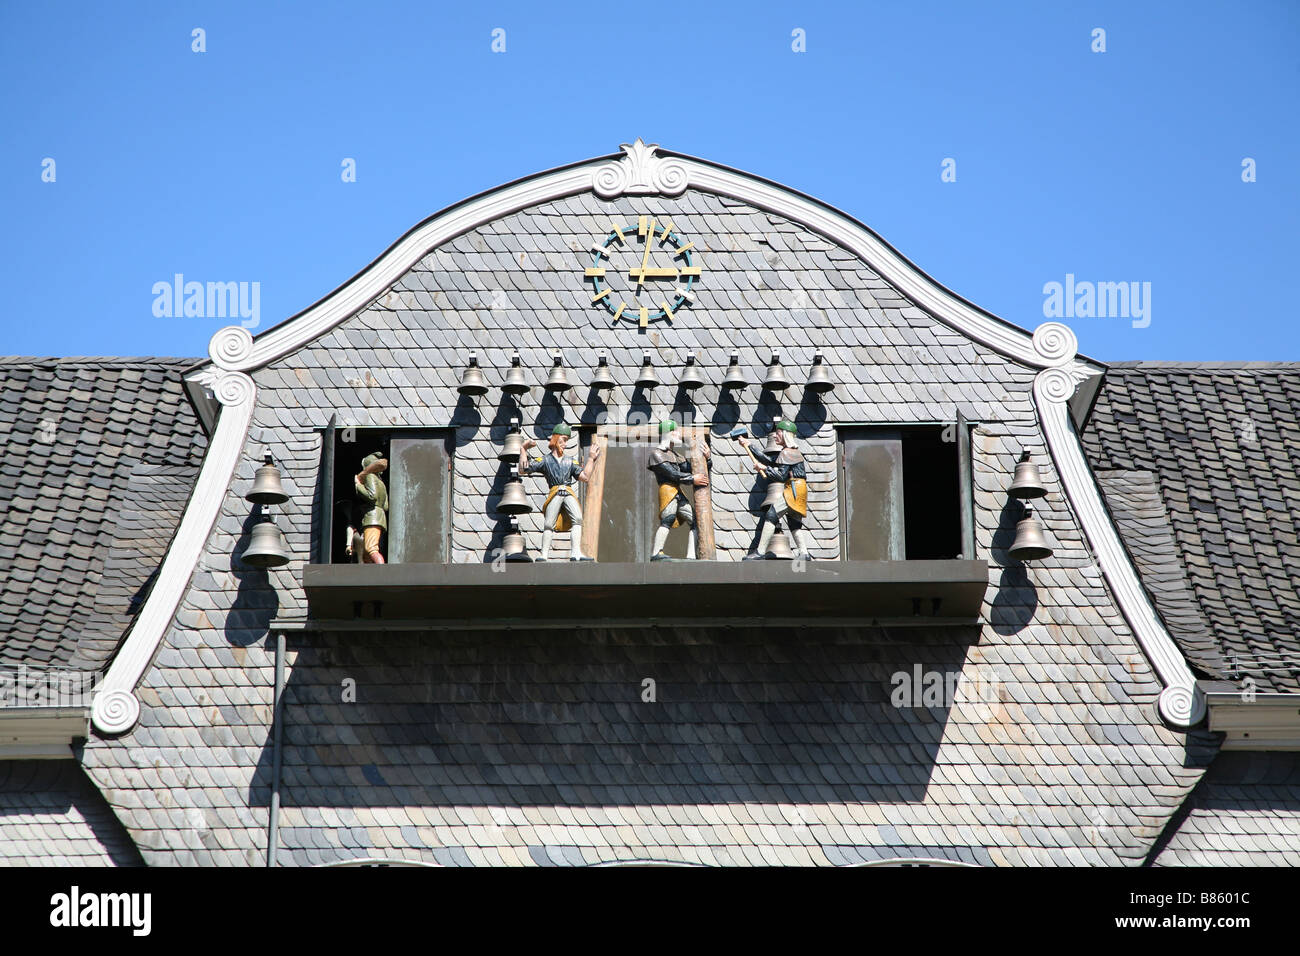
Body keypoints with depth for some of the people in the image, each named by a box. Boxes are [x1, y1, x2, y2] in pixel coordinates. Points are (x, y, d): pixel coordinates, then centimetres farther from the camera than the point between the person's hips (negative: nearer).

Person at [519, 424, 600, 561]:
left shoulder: (570, 462, 29)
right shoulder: (545, 460, 18)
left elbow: (584, 477, 18)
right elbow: (523, 470, 11)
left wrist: (591, 459, 21)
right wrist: (523, 450, 5)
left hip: (569, 494, 2)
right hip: (554, 494, -2)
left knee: (577, 520, -20)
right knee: (549, 524, -16)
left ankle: (576, 554, -28)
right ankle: (544, 554, -14)